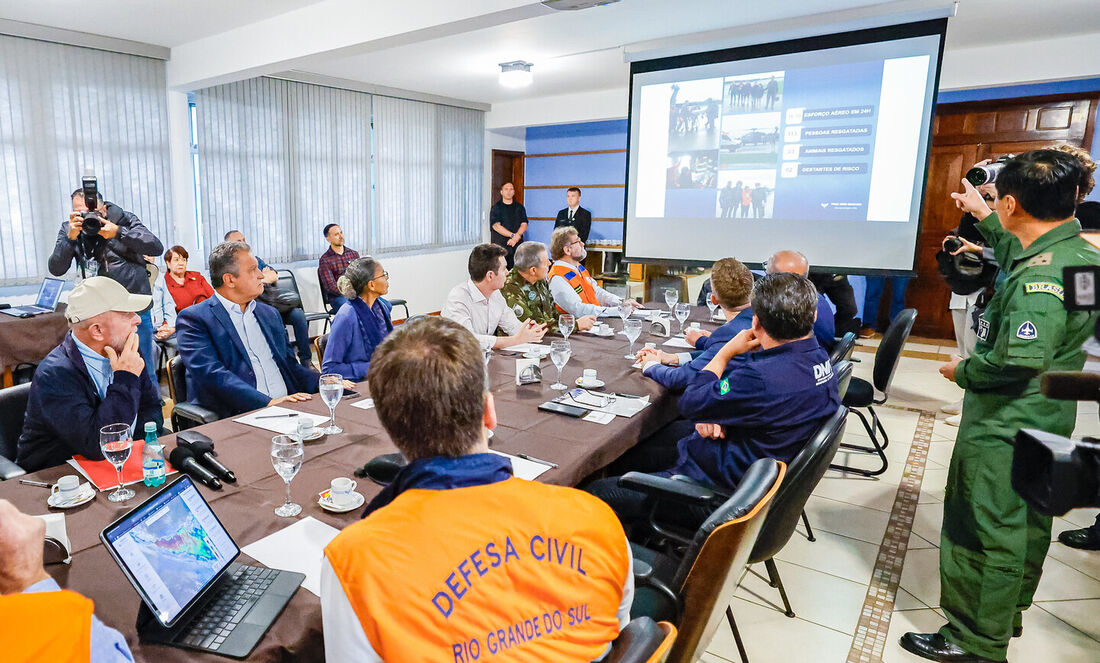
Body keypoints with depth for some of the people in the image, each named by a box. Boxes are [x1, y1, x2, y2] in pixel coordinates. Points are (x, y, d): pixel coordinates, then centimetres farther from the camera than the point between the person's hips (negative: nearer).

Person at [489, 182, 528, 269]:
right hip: (500, 245, -2)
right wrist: (512, 235, -15)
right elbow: (496, 226, -6)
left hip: (517, 245, 3)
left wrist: (516, 237, -13)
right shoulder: (496, 207, 6)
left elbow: (524, 224, 6)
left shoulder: (520, 207, 15)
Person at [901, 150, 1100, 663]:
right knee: (1024, 523, 23)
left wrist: (963, 370, -15)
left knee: (983, 530, 3)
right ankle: (1007, 614, 42)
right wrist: (982, 215, 34)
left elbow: (1020, 360, -33)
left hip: (1004, 428, -10)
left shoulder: (1041, 276, -27)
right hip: (1045, 422, 10)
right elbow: (1017, 252, 27)